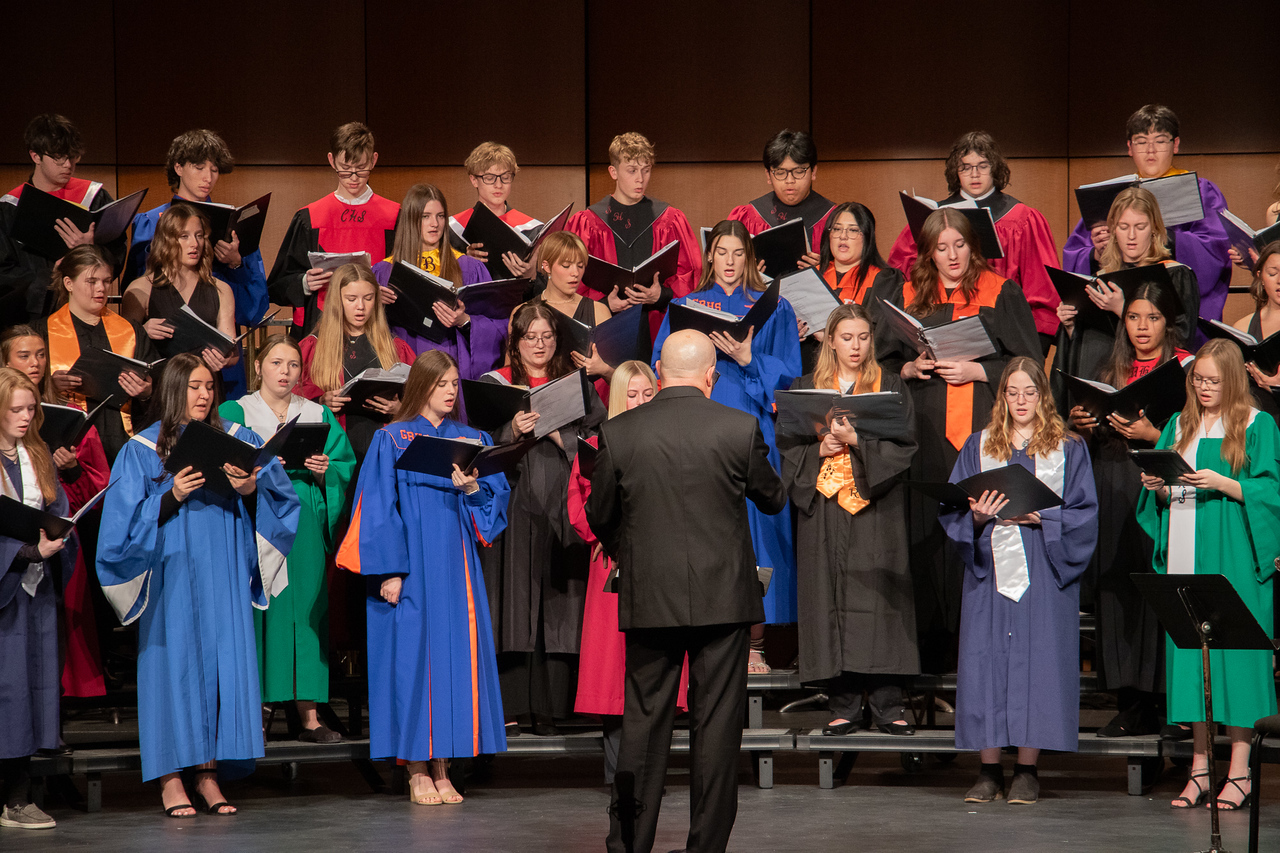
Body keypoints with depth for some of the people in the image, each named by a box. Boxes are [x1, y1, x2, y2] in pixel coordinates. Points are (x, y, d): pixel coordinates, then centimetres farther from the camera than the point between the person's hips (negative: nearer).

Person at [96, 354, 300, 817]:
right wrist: (172, 496, -17)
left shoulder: (236, 440, 10)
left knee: (222, 663, -1)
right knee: (175, 662, -4)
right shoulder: (142, 450, 3)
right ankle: (171, 779, 0)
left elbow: (279, 495, 4)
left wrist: (251, 490, -16)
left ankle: (209, 773, 4)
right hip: (172, 576, -2)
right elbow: (126, 519, -4)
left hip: (224, 575, 3)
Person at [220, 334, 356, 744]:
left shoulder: (318, 415, 14)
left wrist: (325, 470, -11)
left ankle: (309, 715, 2)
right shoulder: (233, 413, 6)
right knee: (258, 610, -7)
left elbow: (347, 468, 9)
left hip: (305, 526, 3)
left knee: (306, 611, 0)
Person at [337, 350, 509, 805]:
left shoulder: (472, 439, 13)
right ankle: (417, 771, 1)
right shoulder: (392, 440, 2)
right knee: (413, 651, -5)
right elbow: (380, 507, -3)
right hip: (412, 564, -4)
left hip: (457, 565, 4)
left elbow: (498, 495, 7)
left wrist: (472, 487, -15)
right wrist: (390, 571, -11)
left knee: (455, 651, 1)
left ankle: (442, 769, 6)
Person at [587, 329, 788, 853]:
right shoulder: (740, 429, -7)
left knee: (643, 723, 8)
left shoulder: (618, 433, -4)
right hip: (724, 595, -1)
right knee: (716, 724, 5)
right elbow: (773, 499, 7)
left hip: (648, 597, 1)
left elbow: (599, 516, 6)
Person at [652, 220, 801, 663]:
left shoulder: (774, 310, 11)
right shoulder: (686, 307, 15)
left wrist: (748, 358, -12)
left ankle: (754, 643, -4)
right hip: (699, 431, 1)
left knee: (752, 523, -6)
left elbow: (788, 373, 3)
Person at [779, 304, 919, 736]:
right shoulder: (805, 388, 13)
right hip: (823, 506, 1)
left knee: (879, 598, -7)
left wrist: (857, 441, -13)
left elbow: (903, 444, -1)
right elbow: (789, 447, 9)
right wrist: (820, 450, -10)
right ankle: (843, 706, 1)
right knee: (831, 599, -3)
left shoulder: (890, 386, 9)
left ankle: (888, 705, -5)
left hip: (876, 509, -1)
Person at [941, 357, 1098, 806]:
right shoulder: (979, 446, 11)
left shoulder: (1068, 448, 6)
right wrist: (977, 517, -13)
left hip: (1044, 571, -1)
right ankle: (989, 769, 4)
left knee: (1038, 658, -4)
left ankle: (1027, 770, 2)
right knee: (986, 658, -2)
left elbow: (1085, 513, 1)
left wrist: (1041, 518, -14)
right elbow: (952, 509, 8)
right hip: (989, 567, 2)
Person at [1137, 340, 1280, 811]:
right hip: (1186, 555, 5)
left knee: (1234, 651, -7)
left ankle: (1239, 772, -2)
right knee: (1189, 650, 3)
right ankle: (1200, 767, 9)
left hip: (1233, 557, -5)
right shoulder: (1180, 425, 14)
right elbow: (1163, 502, 14)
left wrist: (1223, 484, -19)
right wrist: (1158, 487, -7)